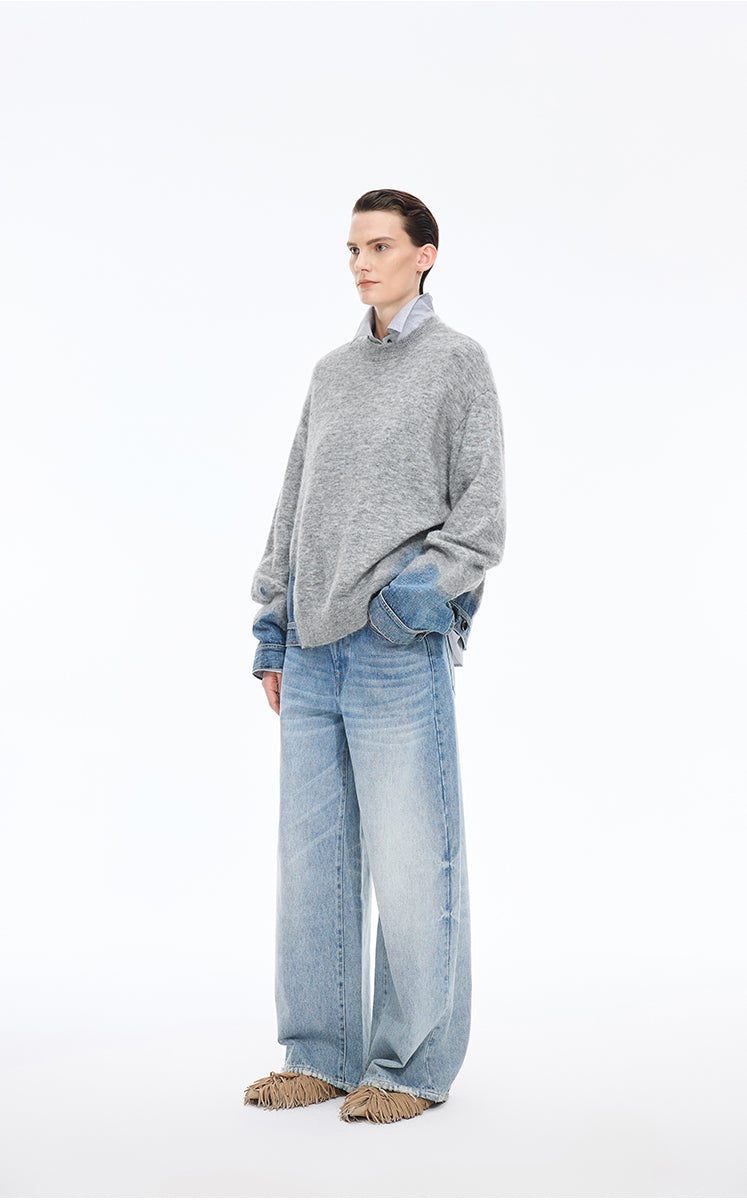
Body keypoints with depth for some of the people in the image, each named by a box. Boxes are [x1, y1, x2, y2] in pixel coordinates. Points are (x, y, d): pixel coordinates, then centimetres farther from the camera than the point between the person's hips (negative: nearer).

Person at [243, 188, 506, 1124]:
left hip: (401, 648, -5)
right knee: (312, 856, 8)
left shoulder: (458, 362, 4)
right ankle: (321, 1055, 19)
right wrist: (272, 625, 15)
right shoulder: (330, 373, 19)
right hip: (313, 653, 6)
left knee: (409, 861, -2)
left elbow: (481, 512, -1)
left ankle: (414, 1067, 10)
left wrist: (421, 587, -16)